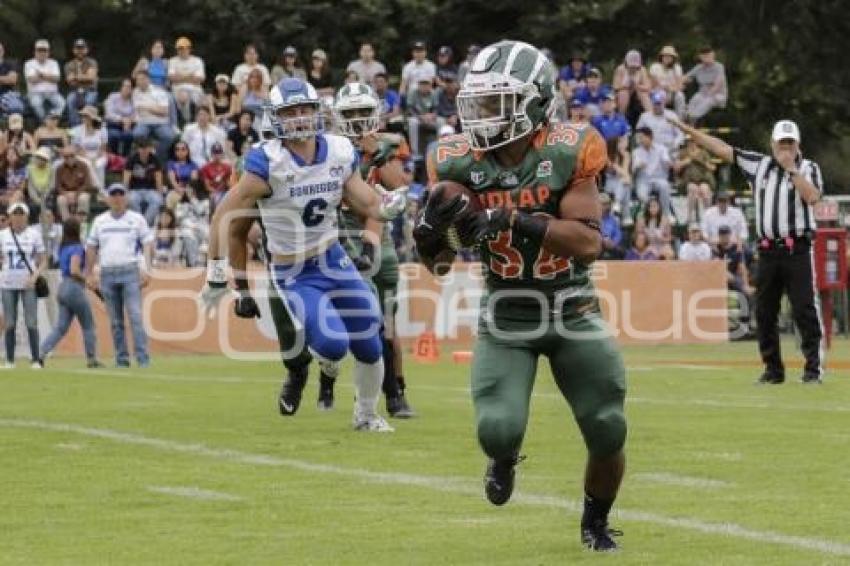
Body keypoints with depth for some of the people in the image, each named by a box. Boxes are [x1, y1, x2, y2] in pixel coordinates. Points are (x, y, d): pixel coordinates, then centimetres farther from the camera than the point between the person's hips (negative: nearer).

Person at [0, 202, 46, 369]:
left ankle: (36, 360, -3)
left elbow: (43, 261, 1)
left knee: (31, 322, -6)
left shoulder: (34, 234, 1)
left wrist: (35, 276, -14)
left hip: (28, 284, -2)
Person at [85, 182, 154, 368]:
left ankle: (143, 358, -15)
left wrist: (146, 269, -11)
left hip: (130, 272, -3)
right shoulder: (100, 221, 13)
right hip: (107, 274, 3)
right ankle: (122, 359, 8)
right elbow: (91, 248, 17)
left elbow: (147, 244, 1)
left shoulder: (136, 219, 6)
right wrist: (90, 274, 11)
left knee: (135, 316, -13)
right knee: (115, 321, 4)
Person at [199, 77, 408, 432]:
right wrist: (217, 279, -12)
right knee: (333, 344, -21)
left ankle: (367, 415, 33)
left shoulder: (339, 153, -4)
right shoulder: (268, 163, -20)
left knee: (368, 346, 6)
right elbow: (225, 221, -14)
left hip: (334, 260, 5)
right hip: (294, 276, -5)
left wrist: (389, 207, -19)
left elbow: (368, 205, 5)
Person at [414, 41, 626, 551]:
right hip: (506, 316, 1)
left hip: (573, 312, -1)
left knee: (608, 434, 2)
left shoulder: (568, 153, -18)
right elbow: (438, 264, -3)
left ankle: (596, 520, 33)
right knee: (498, 429, -17)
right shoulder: (459, 164, -10)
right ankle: (504, 460, 24)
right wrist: (431, 229, -26)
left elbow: (589, 243, -26)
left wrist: (518, 222, -36)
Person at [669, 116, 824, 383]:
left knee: (805, 309, -8)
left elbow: (812, 196, -16)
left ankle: (814, 368, -6)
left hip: (798, 249, -4)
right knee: (764, 311, 6)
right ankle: (773, 369, 13)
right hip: (768, 249, 4)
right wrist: (688, 129, 7)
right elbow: (723, 149, 11)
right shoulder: (758, 164, 12)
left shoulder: (809, 168, 3)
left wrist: (791, 168, -14)